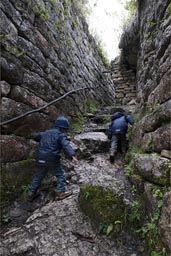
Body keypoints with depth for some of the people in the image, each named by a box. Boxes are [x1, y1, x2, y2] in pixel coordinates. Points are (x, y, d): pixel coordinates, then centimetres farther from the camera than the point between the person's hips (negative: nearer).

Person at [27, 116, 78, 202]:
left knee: (39, 176, 24)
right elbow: (66, 146, -24)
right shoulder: (61, 135, -6)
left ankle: (30, 194, 32)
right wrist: (72, 156, -37)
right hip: (51, 160, -6)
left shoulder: (46, 132, 14)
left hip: (40, 160, 6)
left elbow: (35, 136, 27)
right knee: (61, 175, 12)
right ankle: (60, 193, 7)